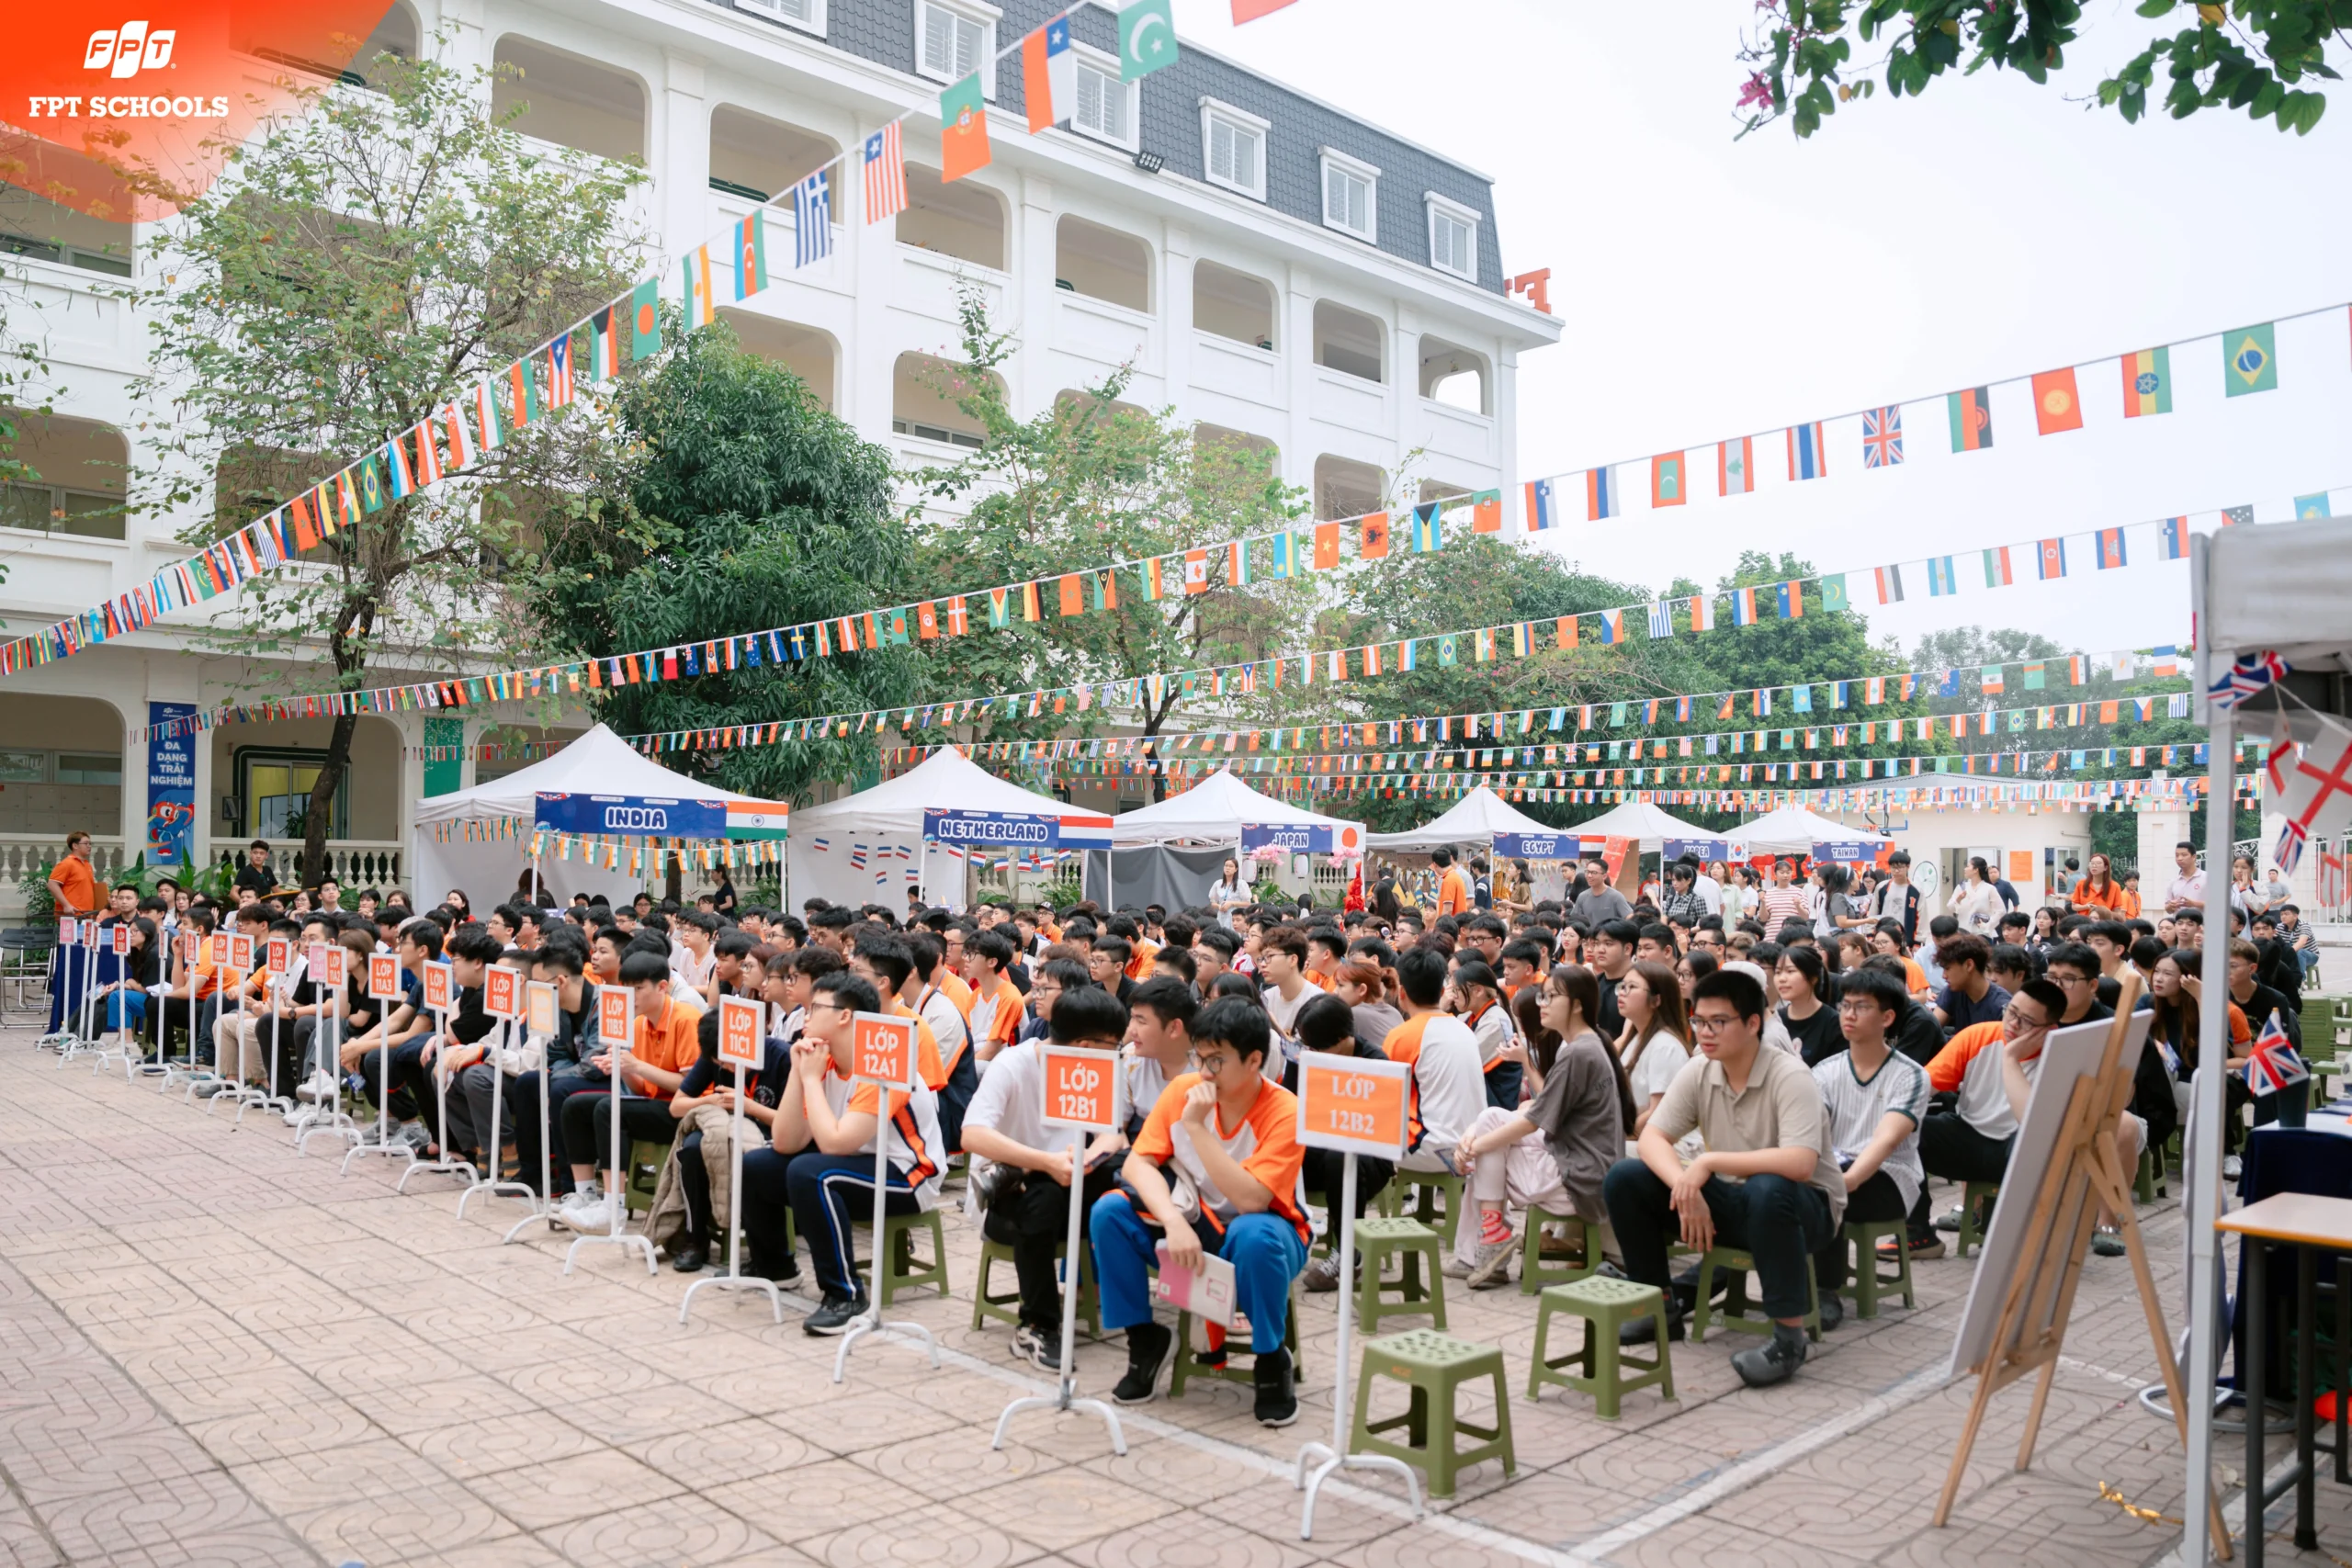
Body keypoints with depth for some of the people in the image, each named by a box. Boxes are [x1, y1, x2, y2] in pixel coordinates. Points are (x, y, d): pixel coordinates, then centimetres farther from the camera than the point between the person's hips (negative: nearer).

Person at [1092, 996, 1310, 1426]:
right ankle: (1143, 1338, -2)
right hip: (1193, 1227, 4)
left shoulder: (1283, 1112, -21)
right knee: (1110, 1210, -20)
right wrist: (1174, 1222, -31)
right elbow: (1137, 1164, -14)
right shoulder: (1183, 1090, -9)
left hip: (1258, 1233, -4)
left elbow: (1250, 1200, -31)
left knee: (1254, 1235, -39)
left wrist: (1197, 1127, -33)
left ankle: (1271, 1359, -13)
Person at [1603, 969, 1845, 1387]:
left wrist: (1709, 1161, -32)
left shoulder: (1789, 1077, -22)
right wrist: (1686, 1187, -27)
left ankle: (1789, 1336, -23)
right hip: (1732, 1201, 6)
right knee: (1623, 1179, -9)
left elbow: (1800, 1164, -35)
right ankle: (1663, 1309, 7)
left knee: (1768, 1192, -41)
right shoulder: (1697, 1074, -5)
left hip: (1801, 1207, -6)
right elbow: (1651, 1138, -8)